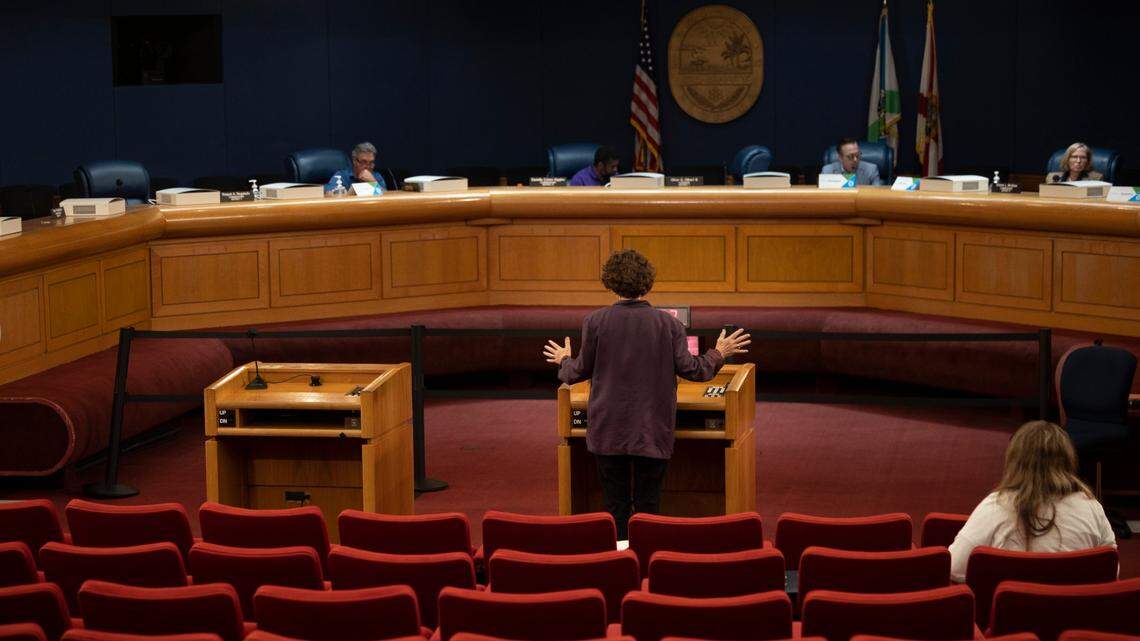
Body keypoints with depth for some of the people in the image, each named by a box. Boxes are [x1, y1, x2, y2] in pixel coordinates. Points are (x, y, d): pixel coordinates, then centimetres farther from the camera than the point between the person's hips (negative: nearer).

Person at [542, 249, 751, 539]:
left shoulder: (595, 322, -7)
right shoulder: (668, 324, -6)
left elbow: (581, 371, 1)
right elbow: (689, 369, -3)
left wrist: (564, 360, 24)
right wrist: (719, 354, 16)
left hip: (609, 430, 0)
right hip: (653, 429, 0)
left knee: (615, 505, 8)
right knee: (648, 505, 8)